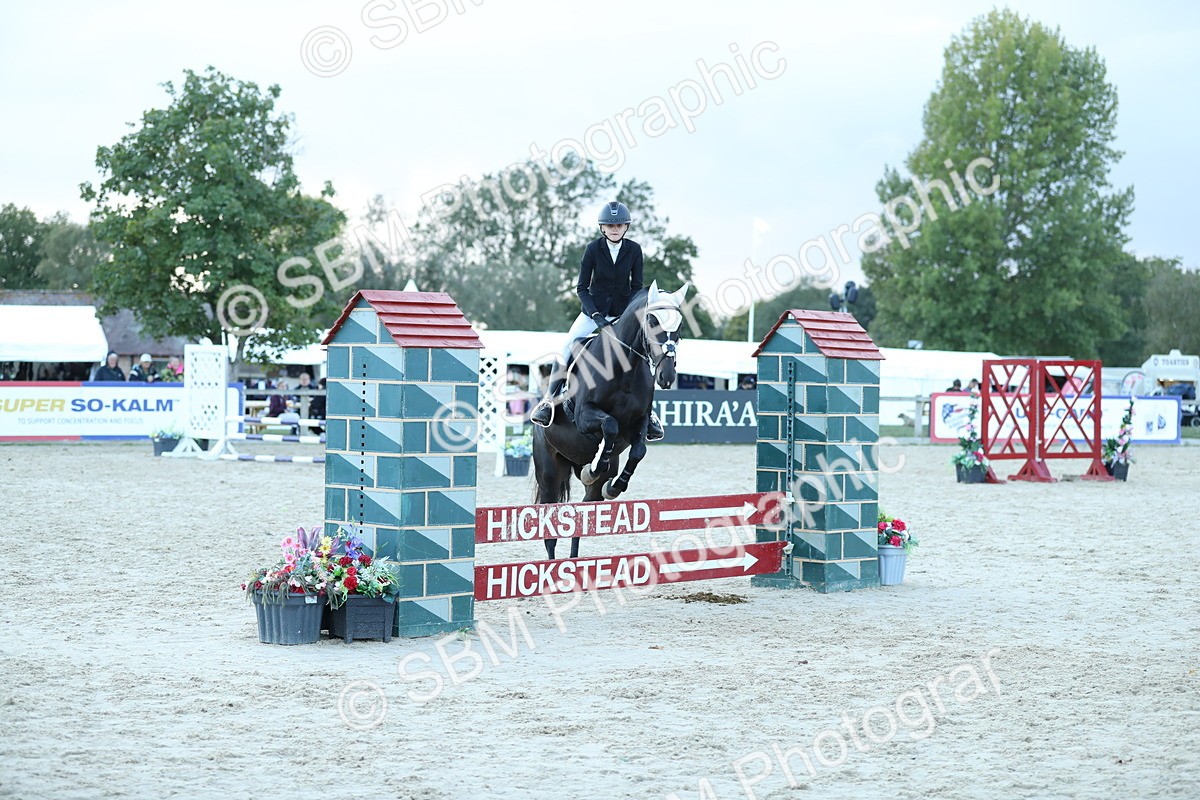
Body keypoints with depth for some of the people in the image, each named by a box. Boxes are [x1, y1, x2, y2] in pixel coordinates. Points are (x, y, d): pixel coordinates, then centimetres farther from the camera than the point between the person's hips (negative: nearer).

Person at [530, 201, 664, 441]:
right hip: (594, 310, -1)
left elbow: (637, 287, -1)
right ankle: (549, 401, -14)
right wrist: (596, 315, -19)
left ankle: (646, 412, 2)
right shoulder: (594, 249, -10)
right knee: (567, 347, -20)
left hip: (624, 311, 1)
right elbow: (581, 288, -8)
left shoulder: (634, 250, -6)